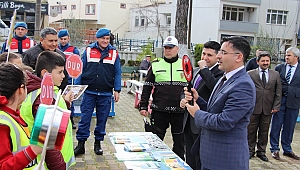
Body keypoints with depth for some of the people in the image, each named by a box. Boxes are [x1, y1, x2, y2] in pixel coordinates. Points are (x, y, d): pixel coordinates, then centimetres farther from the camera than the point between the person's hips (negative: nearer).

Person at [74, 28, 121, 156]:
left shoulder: (114, 53, 6)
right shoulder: (88, 51, 3)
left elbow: (117, 73, 7)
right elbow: (81, 69, 6)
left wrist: (117, 90, 1)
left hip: (105, 93, 1)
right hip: (89, 91, -1)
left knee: (102, 119, 8)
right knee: (85, 118, -1)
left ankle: (98, 143, 22)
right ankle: (81, 143, 8)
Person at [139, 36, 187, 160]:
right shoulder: (156, 65, 4)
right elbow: (147, 88, 6)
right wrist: (143, 106, 0)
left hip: (180, 112, 0)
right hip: (159, 111, 0)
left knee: (179, 143, 11)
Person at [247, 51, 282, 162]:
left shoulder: (275, 75, 8)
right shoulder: (250, 74, 0)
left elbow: (278, 92, 8)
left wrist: (276, 107, 1)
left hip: (268, 109, 2)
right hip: (253, 107, -2)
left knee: (264, 131, 10)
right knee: (251, 131, 6)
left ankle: (261, 151, 22)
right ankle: (250, 150, 21)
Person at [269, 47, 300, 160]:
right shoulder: (279, 68, 5)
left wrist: (286, 88, -7)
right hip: (280, 100, 0)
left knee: (289, 126, 8)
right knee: (276, 125, 2)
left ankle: (287, 149, 22)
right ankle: (275, 149, 13)